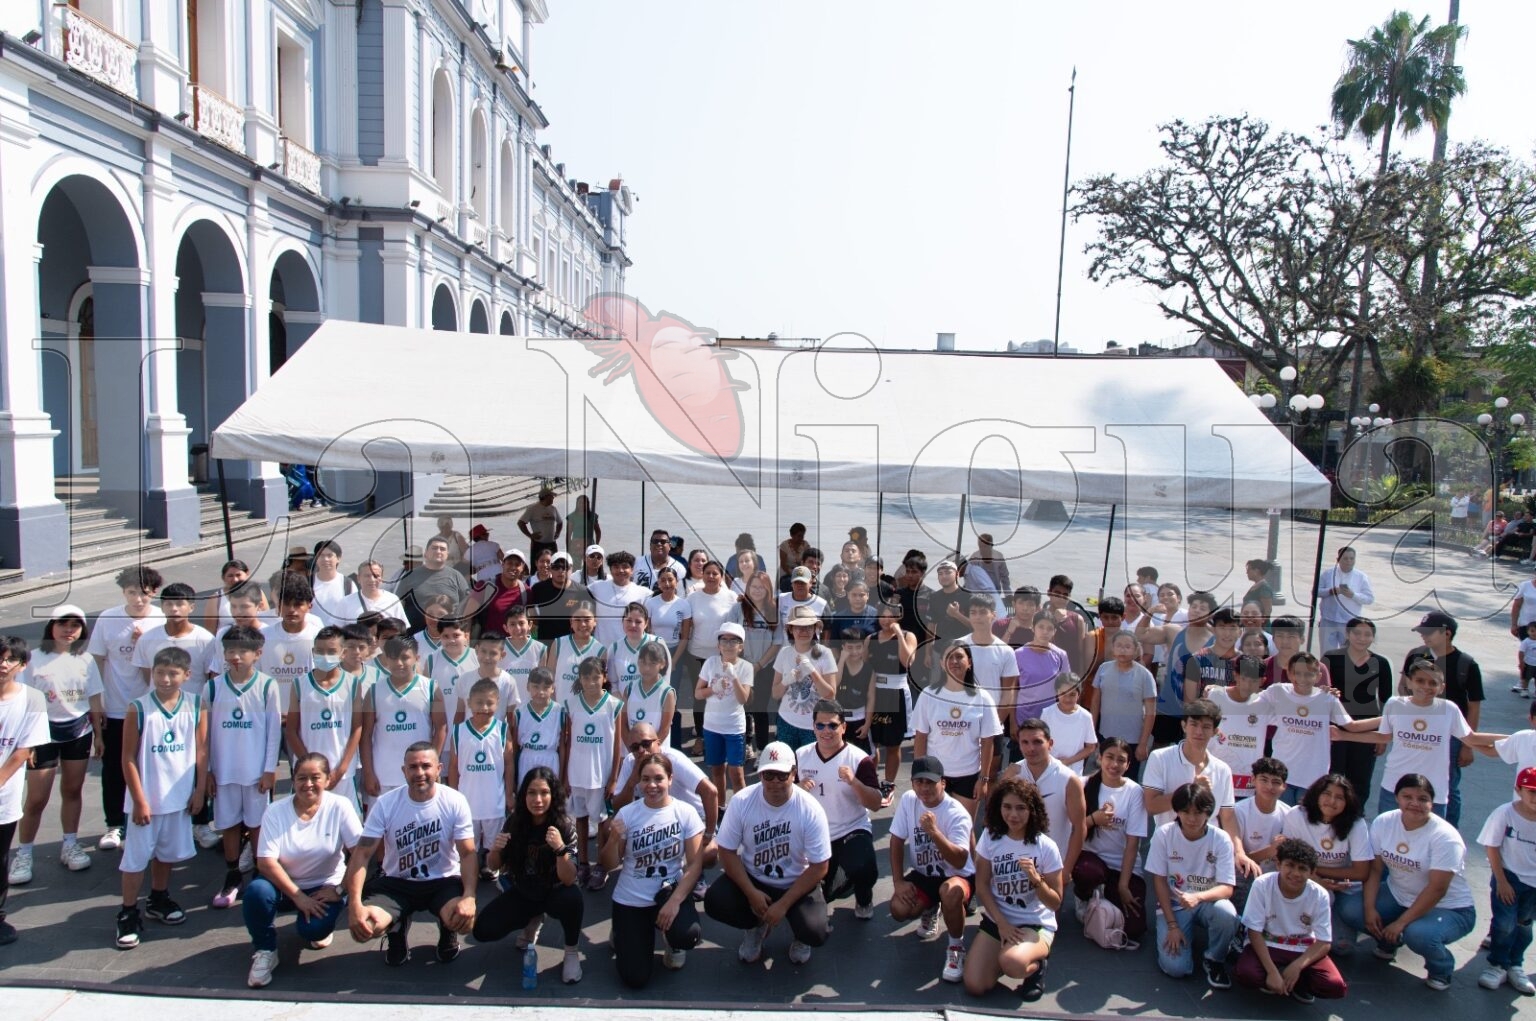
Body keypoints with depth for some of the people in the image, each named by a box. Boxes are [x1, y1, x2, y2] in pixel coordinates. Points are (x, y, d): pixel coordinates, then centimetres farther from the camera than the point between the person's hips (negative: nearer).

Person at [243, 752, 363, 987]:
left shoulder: (340, 807, -14)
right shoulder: (275, 812, -11)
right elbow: (265, 862, -17)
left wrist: (340, 890, -17)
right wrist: (298, 896, -23)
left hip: (325, 887, -1)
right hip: (285, 884, 1)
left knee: (315, 929, -28)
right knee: (257, 891, -30)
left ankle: (317, 931, 13)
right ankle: (265, 951, -4)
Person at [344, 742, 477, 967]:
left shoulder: (455, 802, -14)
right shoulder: (385, 804, -12)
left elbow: (468, 854, -14)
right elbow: (362, 855, -13)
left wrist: (469, 897, -32)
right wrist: (355, 905, -28)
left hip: (444, 881, -1)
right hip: (396, 882, 1)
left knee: (465, 919, -31)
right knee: (363, 926, -26)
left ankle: (447, 932, 10)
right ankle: (397, 932, 13)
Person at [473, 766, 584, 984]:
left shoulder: (565, 825, -21)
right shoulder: (515, 821, -12)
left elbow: (568, 880, -26)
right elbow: (494, 867, -2)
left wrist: (560, 848, -44)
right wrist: (495, 849, -25)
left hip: (554, 892, -4)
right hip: (522, 893, 4)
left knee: (573, 898, -36)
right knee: (483, 930, -15)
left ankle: (571, 952, -6)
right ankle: (533, 921, 15)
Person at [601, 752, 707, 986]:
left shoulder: (685, 813, -9)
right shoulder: (627, 813, -9)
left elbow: (695, 863, -10)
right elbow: (609, 866, -5)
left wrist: (675, 901, -20)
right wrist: (614, 839, -25)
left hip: (670, 891, 0)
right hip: (630, 900, 0)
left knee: (687, 935, -30)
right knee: (635, 979, -6)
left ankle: (672, 942, 10)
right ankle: (622, 933, 28)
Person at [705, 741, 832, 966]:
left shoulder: (810, 810, -21)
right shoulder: (742, 802, -16)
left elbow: (819, 867, -16)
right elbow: (727, 851, -8)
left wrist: (783, 904, -19)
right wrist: (751, 893, -17)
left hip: (797, 884, -2)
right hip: (751, 879, 2)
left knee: (815, 932, -26)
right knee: (714, 902, -24)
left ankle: (800, 935, 15)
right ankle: (758, 925, 10)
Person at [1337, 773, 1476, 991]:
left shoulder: (1445, 837, -22)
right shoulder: (1383, 823, -8)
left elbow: (1436, 890, -23)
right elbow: (1374, 869, -3)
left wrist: (1401, 922, -25)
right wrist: (1369, 908, -15)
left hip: (1448, 908, -5)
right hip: (1398, 897, 5)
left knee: (1418, 934, -35)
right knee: (1350, 909, -18)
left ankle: (1441, 968, 2)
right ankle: (1388, 941, 15)